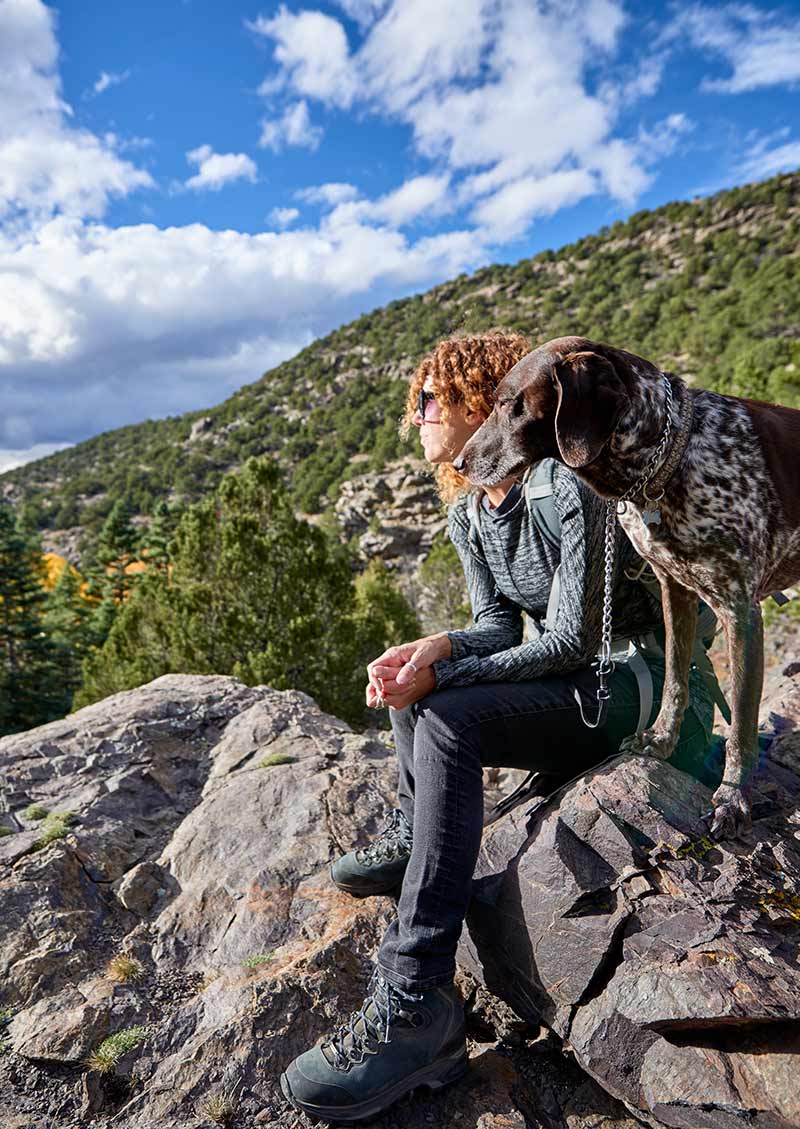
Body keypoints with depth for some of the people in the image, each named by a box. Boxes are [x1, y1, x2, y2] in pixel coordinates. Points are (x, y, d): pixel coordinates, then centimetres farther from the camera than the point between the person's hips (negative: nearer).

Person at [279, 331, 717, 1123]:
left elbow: (574, 641, -22)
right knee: (409, 672, 9)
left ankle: (415, 1007, -24)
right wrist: (439, 648, -19)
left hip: (635, 686, -9)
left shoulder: (570, 487, -20)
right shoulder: (466, 510, 6)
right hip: (565, 675, 9)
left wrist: (441, 679, -24)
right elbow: (500, 625, 3)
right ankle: (414, 835, 8)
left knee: (446, 721, -28)